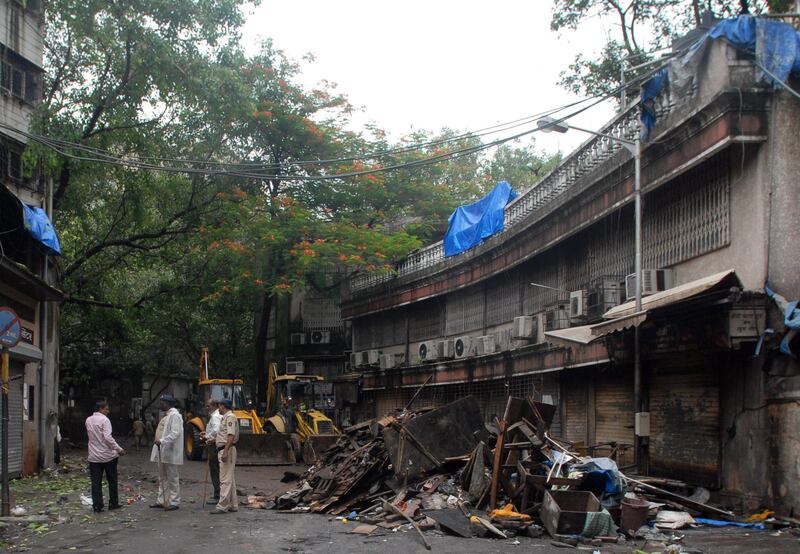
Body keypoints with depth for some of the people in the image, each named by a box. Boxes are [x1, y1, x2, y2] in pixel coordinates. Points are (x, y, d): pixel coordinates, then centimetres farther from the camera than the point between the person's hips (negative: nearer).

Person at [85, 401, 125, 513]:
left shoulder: (88, 420, 7)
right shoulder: (104, 420, -13)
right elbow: (108, 437, -21)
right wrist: (119, 449, -16)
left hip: (94, 456, 5)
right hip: (108, 455, -4)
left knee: (96, 482, 4)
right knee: (112, 480, 10)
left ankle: (97, 506, 1)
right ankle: (113, 503, 15)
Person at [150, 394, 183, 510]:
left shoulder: (175, 415, -14)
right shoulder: (166, 415, 18)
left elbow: (175, 433, -24)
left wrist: (162, 441, -30)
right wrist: (159, 442, 17)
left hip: (170, 453, -10)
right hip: (162, 452, 10)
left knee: (172, 478, -2)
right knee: (162, 478, 14)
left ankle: (174, 502, 3)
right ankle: (162, 501, 21)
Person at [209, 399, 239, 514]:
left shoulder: (230, 417, -14)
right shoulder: (226, 417, 19)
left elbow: (231, 436, -23)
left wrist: (225, 452, -28)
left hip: (227, 450, -11)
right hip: (224, 450, 11)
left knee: (225, 479, -11)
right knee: (229, 479, 13)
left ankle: (222, 506, -13)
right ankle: (233, 505, 17)